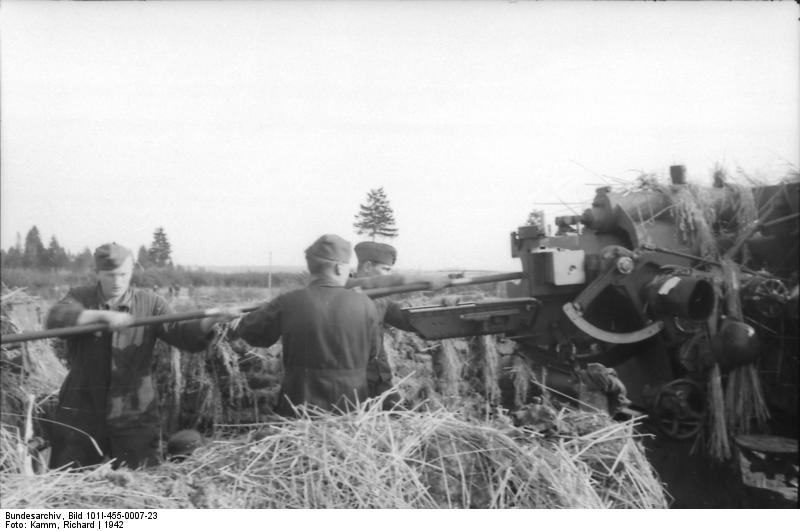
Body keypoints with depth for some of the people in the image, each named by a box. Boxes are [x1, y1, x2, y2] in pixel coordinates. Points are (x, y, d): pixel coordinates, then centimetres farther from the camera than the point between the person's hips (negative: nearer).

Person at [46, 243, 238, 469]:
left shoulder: (150, 303, 1)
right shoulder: (80, 298, 1)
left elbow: (181, 333, -11)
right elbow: (56, 318, -19)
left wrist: (211, 320, -30)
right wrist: (102, 315, -33)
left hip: (134, 417, 0)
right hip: (81, 414, 1)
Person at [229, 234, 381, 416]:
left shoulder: (287, 303, -11)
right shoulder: (364, 304, -9)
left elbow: (253, 333, 7)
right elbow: (372, 352, 5)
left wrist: (237, 326, 30)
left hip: (300, 409, 0)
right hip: (352, 410, 1)